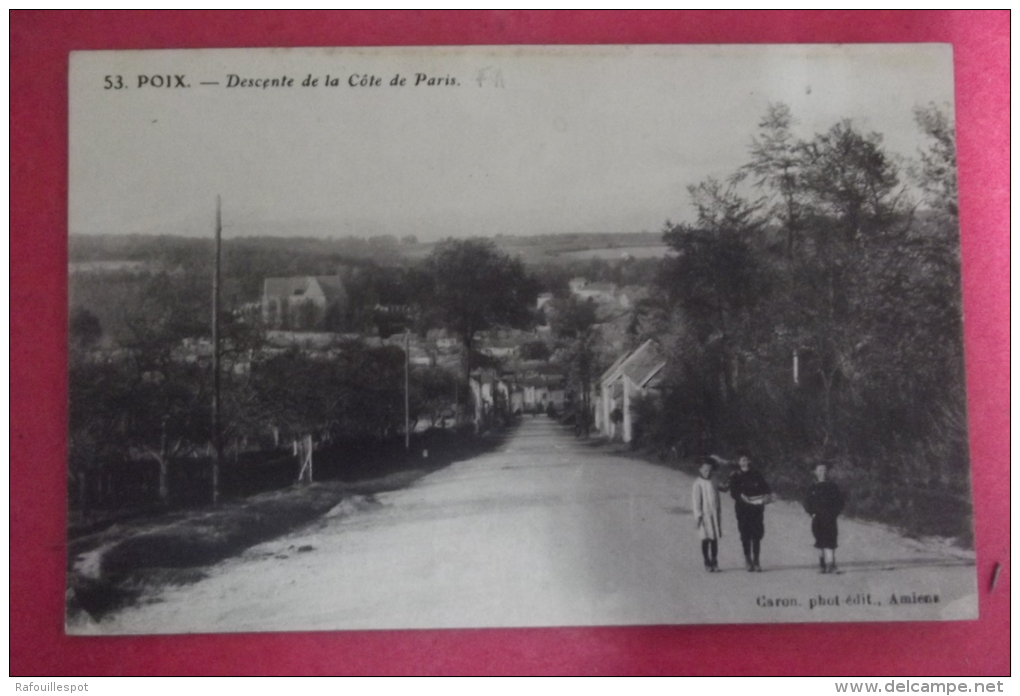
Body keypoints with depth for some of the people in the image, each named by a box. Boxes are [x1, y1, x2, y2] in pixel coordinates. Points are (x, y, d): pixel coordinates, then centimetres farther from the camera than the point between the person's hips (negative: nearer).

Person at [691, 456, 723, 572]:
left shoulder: (713, 481, 9)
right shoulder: (698, 483, -7)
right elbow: (696, 500, -7)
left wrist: (719, 512, 16)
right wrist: (698, 515, -9)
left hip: (715, 513, 5)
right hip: (705, 514, -5)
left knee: (715, 539, 5)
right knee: (706, 539, 0)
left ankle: (714, 563, 12)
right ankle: (707, 563, 8)